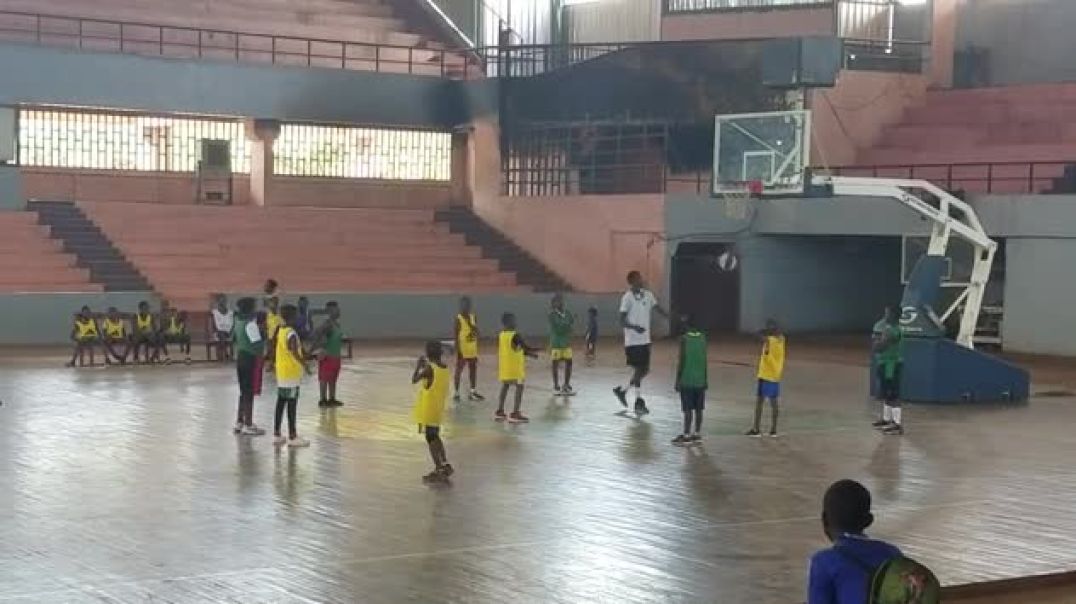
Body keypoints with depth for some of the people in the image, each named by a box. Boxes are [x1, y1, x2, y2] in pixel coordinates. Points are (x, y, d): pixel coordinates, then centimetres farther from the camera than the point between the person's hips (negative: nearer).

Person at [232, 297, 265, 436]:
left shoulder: (237, 321, 8)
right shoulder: (250, 323, -18)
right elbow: (257, 343, -21)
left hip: (240, 357, 9)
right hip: (250, 358, -8)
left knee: (243, 391, 17)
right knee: (249, 392, -2)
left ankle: (239, 423, 23)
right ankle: (248, 426, 2)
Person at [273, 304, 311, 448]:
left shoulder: (280, 331, 9)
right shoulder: (291, 333, -18)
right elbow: (294, 353, -26)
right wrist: (305, 365, -20)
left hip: (281, 372, 9)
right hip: (291, 373, -9)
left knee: (281, 403, 12)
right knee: (292, 404, -5)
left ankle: (277, 435, 15)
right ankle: (292, 437, -3)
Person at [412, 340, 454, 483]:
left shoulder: (429, 368, -20)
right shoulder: (445, 368, 3)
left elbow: (414, 380, -13)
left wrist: (418, 366, 1)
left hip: (428, 410, -8)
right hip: (438, 408, 8)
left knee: (431, 439, -1)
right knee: (435, 437, 21)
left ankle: (439, 470, -1)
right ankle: (445, 465, 23)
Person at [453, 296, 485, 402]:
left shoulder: (473, 317, 6)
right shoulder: (458, 318, -11)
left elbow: (478, 333, 5)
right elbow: (455, 335, -12)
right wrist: (458, 350, -17)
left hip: (473, 350, 6)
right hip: (462, 349, -6)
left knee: (473, 370, 11)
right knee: (459, 371, 1)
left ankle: (473, 392, 20)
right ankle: (456, 393, 7)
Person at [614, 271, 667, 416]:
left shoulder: (648, 295, 7)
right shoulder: (627, 297, -11)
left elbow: (658, 309, 5)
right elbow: (622, 321, -13)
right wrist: (635, 327, -31)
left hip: (645, 340, 7)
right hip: (633, 341, -7)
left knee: (645, 370, 11)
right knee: (638, 370, -4)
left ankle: (622, 390, 27)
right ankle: (639, 402, 4)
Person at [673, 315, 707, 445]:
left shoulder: (684, 338, -12)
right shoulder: (702, 337, 4)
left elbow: (681, 360, -12)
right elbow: (704, 360, 9)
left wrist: (678, 379, -6)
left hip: (687, 380, -5)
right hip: (700, 379, 5)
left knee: (688, 409, -2)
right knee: (698, 409, 10)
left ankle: (686, 435, 0)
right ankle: (697, 434, 15)